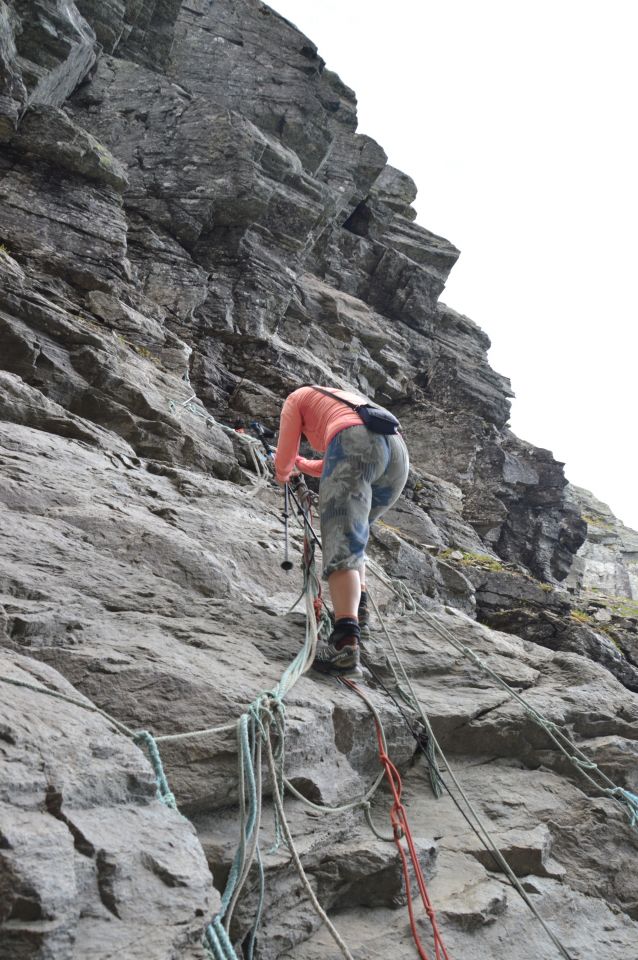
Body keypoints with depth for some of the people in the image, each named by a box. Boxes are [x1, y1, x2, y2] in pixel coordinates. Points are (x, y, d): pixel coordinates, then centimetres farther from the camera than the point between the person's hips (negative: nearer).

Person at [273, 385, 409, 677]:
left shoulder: (298, 397, 28)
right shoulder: (350, 399, 45)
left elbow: (284, 459, 25)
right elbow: (338, 469, 49)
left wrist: (282, 474, 48)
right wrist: (301, 465, 64)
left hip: (355, 447, -6)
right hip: (398, 452, 6)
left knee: (341, 543, -16)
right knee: (352, 531, 27)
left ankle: (346, 642, -35)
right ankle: (358, 607, 10)